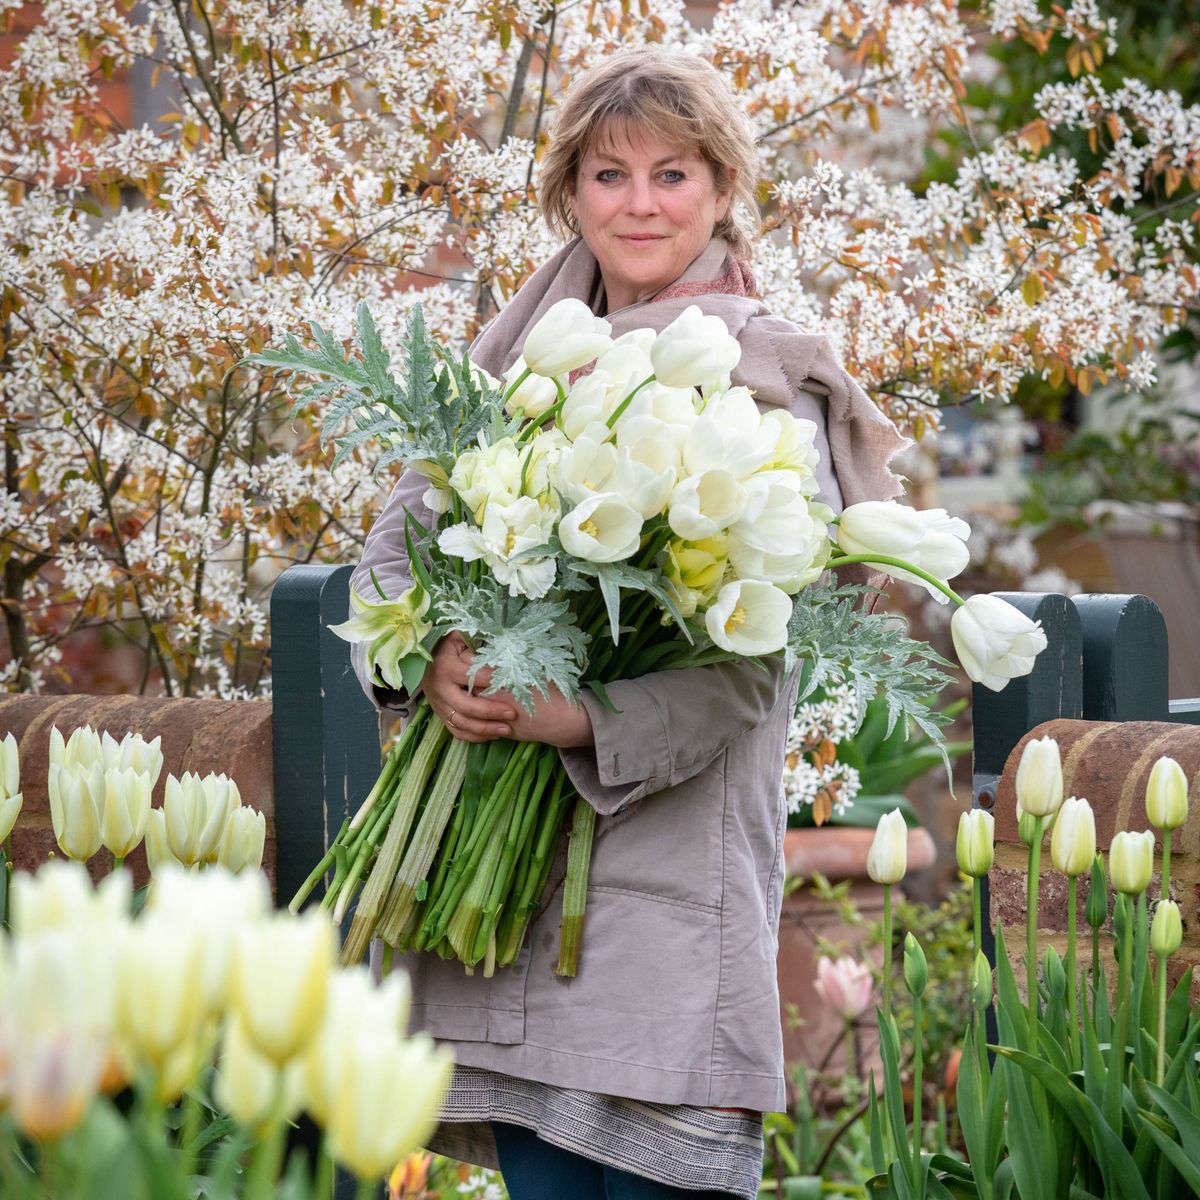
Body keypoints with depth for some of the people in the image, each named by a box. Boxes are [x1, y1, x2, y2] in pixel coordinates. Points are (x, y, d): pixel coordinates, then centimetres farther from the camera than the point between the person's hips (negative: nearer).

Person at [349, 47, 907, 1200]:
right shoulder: (514, 357, 14)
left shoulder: (765, 379, -1)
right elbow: (395, 539, 11)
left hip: (671, 838, -4)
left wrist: (591, 721, -23)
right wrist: (430, 657, -11)